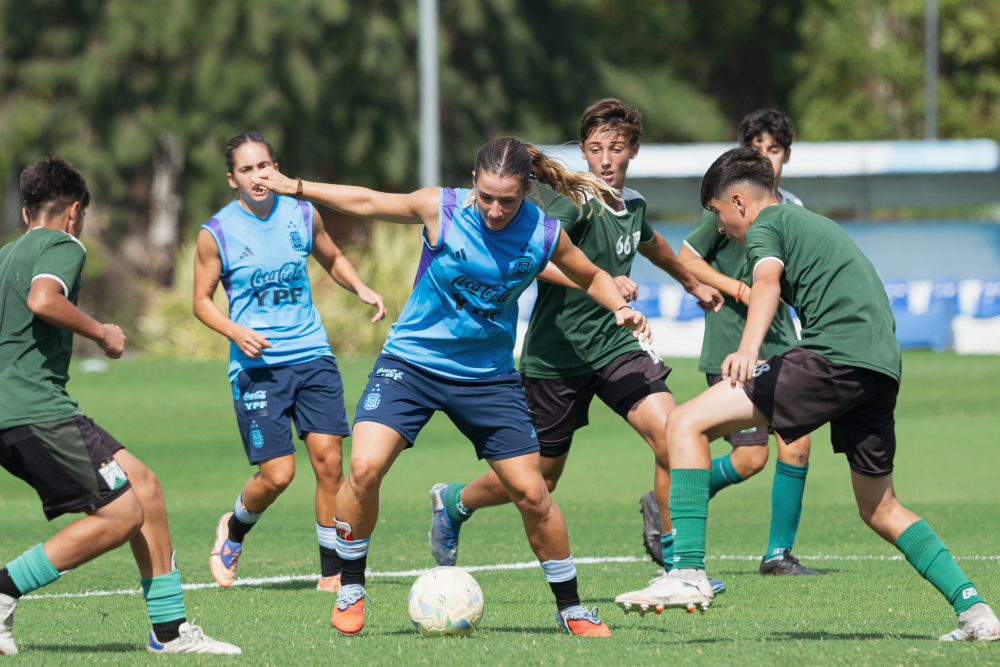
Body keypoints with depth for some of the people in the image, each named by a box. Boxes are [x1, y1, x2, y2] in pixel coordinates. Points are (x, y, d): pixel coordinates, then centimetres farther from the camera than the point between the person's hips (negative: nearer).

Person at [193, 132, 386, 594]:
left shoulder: (301, 215, 5)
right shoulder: (217, 233, -4)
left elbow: (332, 259, 23)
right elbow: (202, 300, 4)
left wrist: (361, 289, 4)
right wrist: (235, 331, -14)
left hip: (312, 354, 3)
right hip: (257, 364, -3)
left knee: (329, 460, -7)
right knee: (277, 474, -9)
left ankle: (332, 572, 4)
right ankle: (234, 531, 24)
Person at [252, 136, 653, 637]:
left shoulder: (544, 235, -11)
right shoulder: (441, 209, -16)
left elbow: (591, 276, 8)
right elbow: (367, 202, -1)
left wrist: (620, 307, -11)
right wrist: (294, 187, -1)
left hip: (488, 376, 1)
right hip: (411, 362, -1)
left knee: (532, 493, -1)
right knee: (365, 468, -20)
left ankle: (571, 610, 18)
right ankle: (350, 590, 1)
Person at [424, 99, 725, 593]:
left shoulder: (633, 204, 5)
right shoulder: (575, 204, -18)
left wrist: (694, 284, 46)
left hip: (614, 345, 5)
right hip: (556, 355, -5)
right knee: (539, 479, 8)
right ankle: (453, 502, 38)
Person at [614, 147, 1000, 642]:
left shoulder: (765, 225, 6)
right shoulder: (816, 225, 34)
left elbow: (768, 282, -16)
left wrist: (749, 347, -34)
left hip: (833, 355, -9)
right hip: (883, 368, 9)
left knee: (687, 424, -8)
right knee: (880, 510, 24)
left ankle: (688, 573, -20)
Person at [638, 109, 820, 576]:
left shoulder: (792, 208, 11)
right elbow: (687, 257, -4)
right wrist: (740, 290, -13)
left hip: (778, 340, 6)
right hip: (731, 346, -6)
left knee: (796, 445, -4)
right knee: (751, 457, -10)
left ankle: (779, 553, 7)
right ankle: (664, 505, 11)